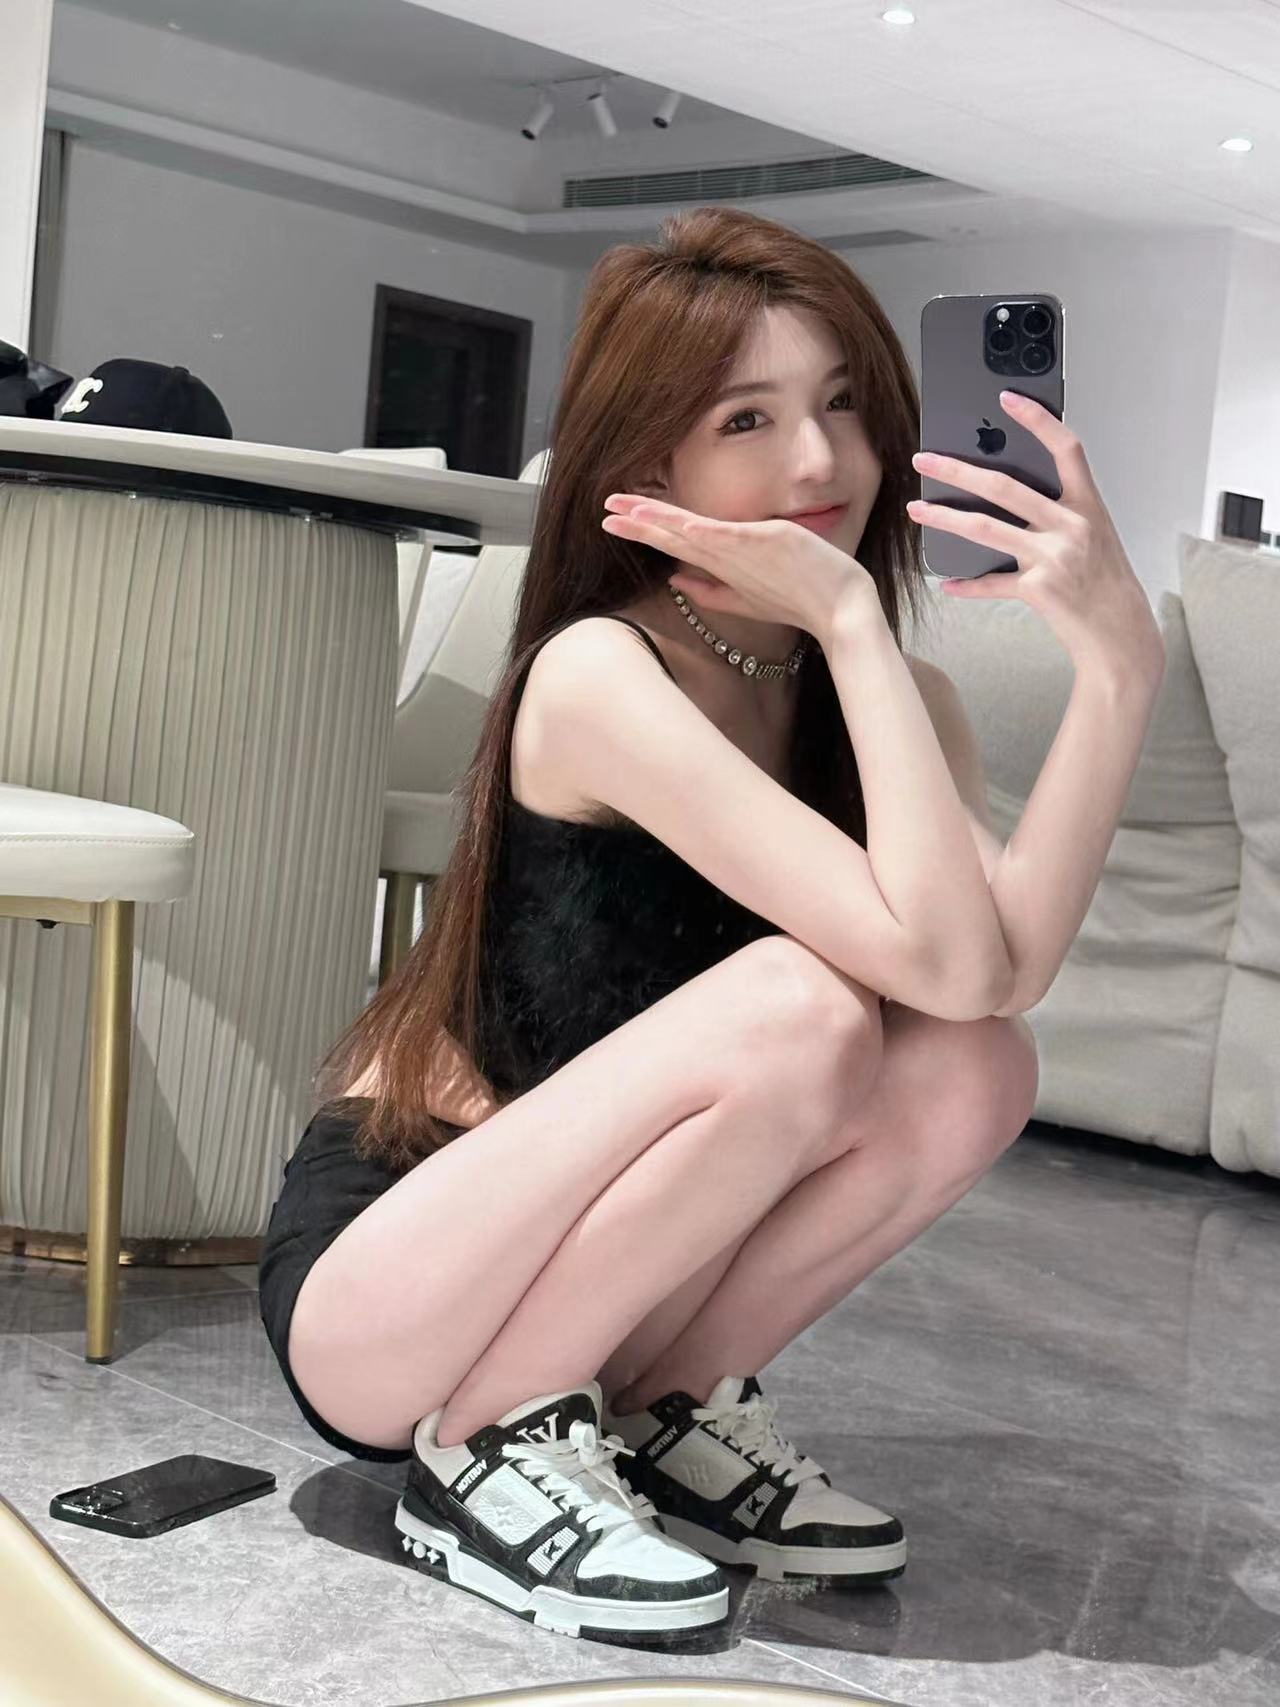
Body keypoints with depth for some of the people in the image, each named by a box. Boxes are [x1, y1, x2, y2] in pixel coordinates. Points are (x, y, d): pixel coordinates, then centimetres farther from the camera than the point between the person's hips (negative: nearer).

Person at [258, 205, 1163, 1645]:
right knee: (800, 1010, -28)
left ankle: (669, 1411, 3)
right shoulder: (599, 675, -22)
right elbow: (942, 956, -30)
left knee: (976, 1070, -14)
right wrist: (848, 617, -25)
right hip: (367, 1279, -6)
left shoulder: (886, 696, 0)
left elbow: (1002, 975, -20)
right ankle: (486, 1448, -11)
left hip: (578, 1283, 7)